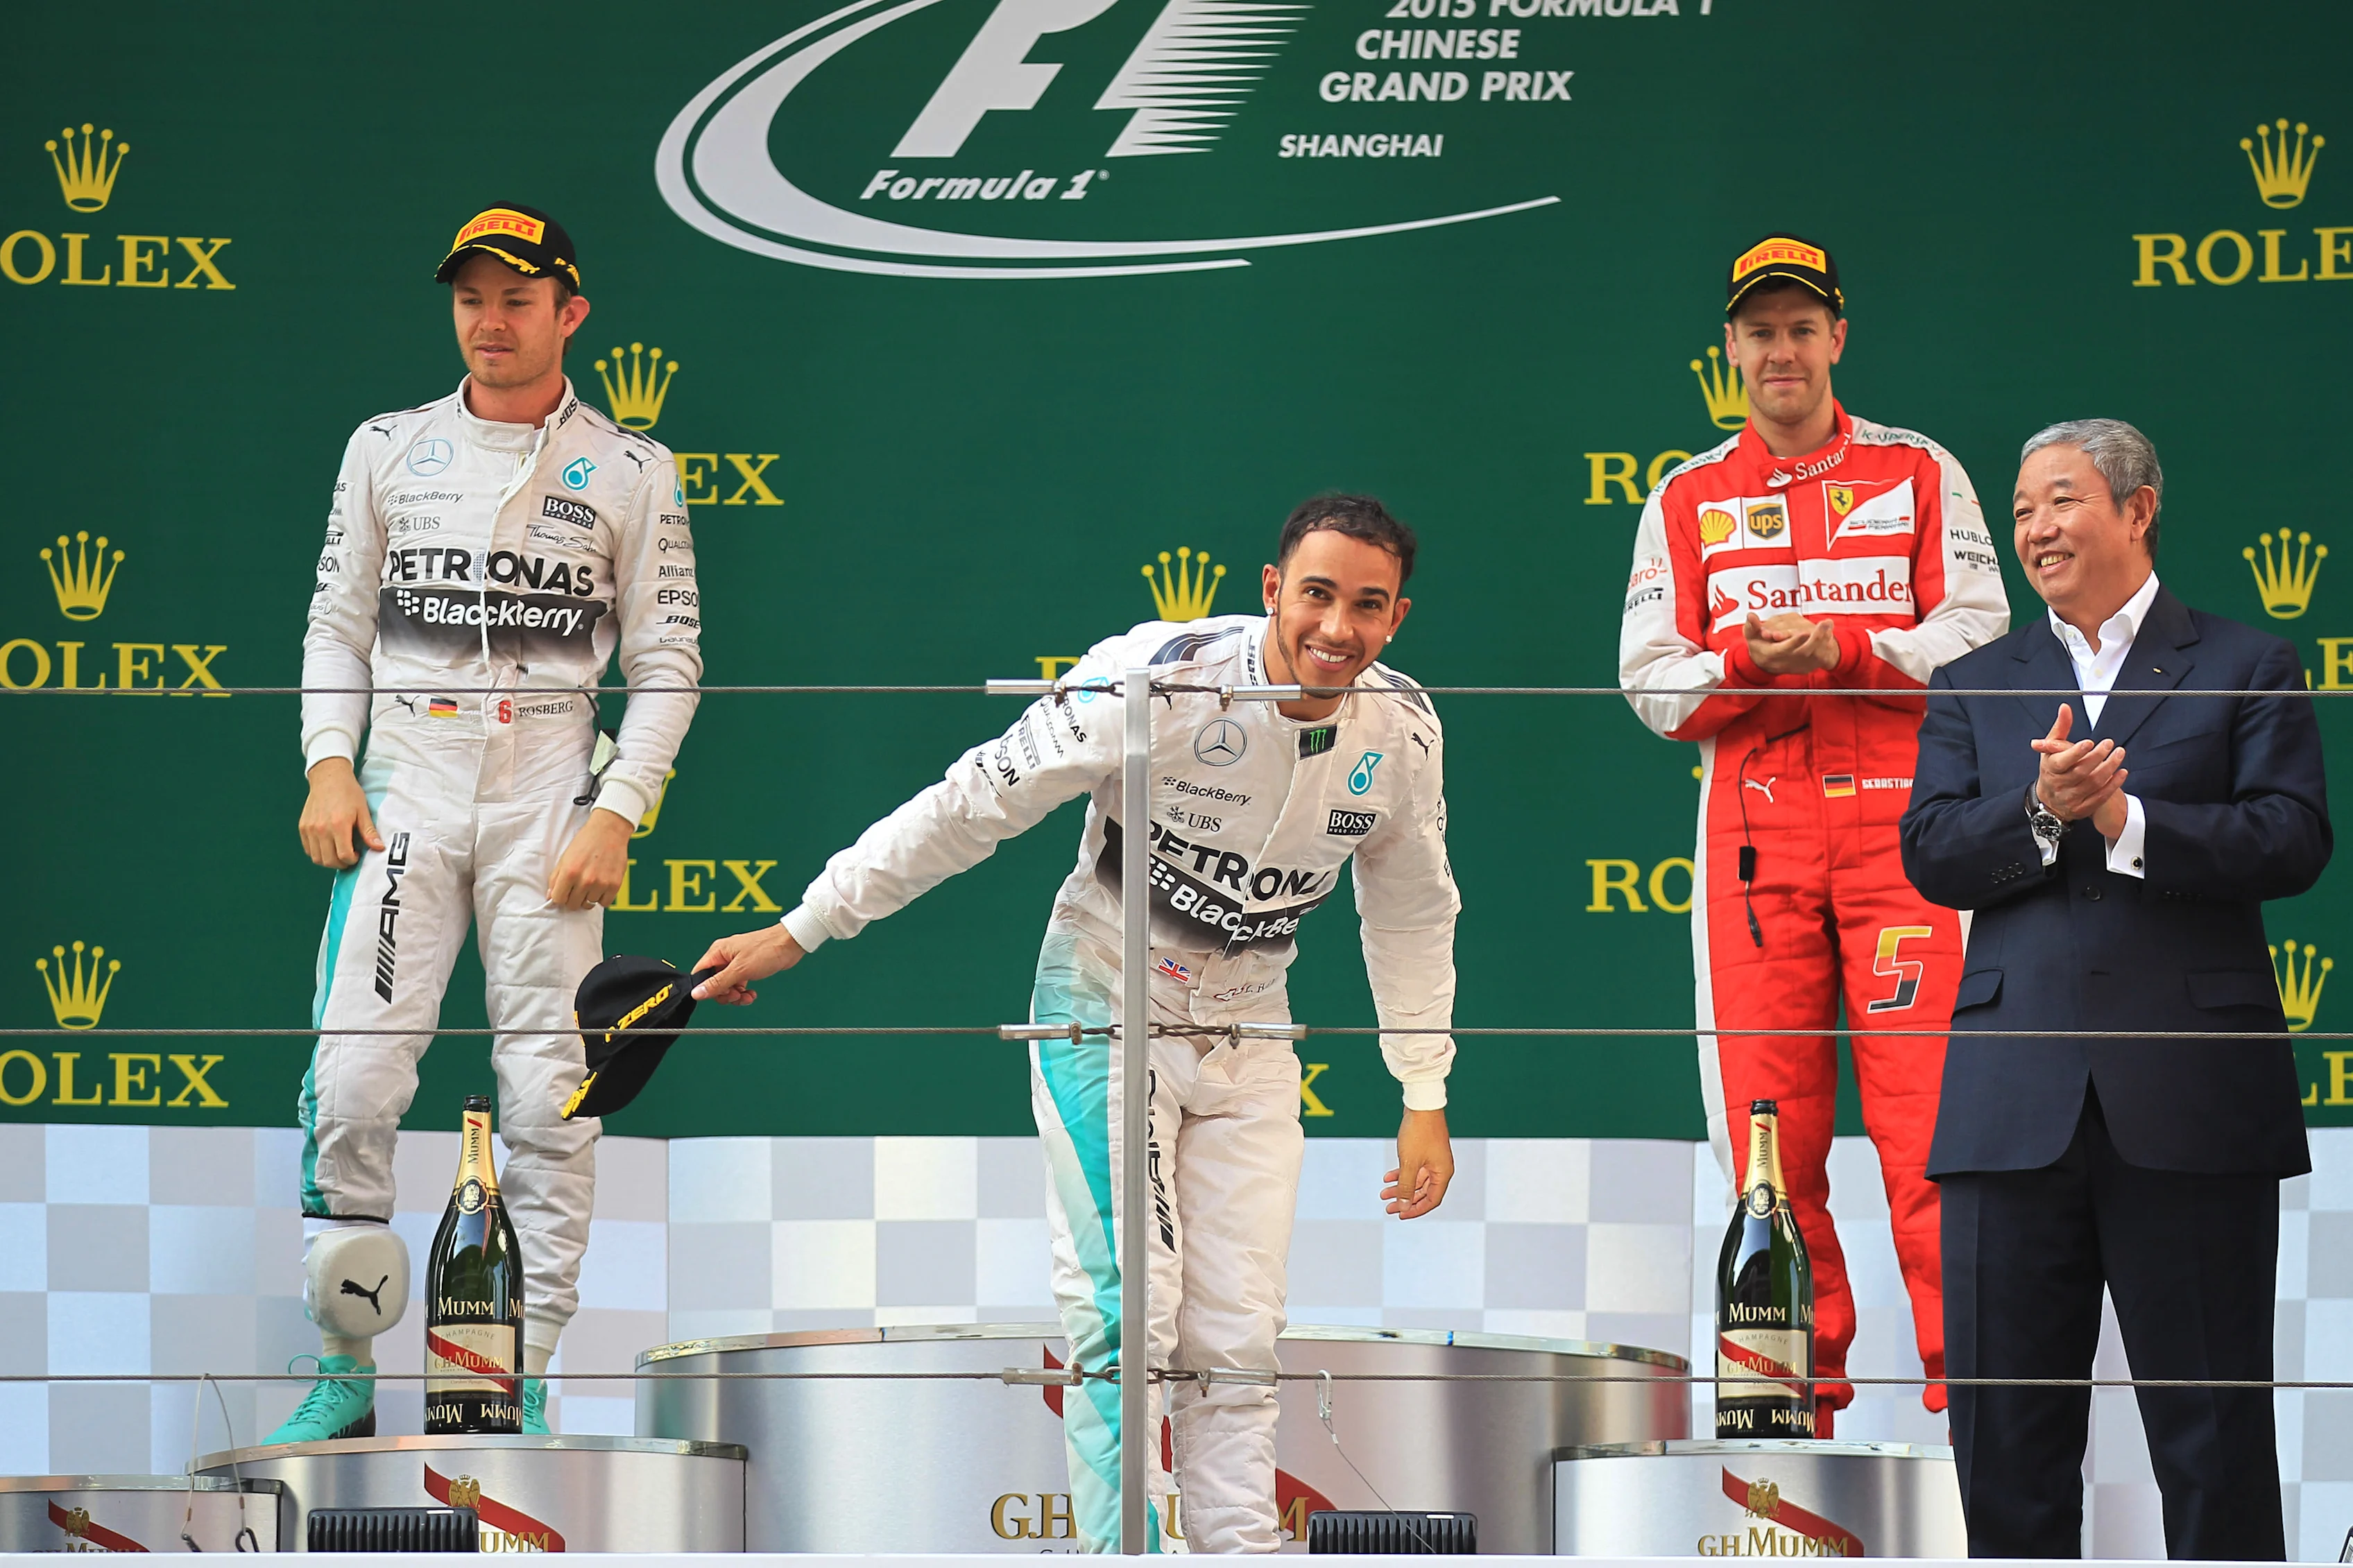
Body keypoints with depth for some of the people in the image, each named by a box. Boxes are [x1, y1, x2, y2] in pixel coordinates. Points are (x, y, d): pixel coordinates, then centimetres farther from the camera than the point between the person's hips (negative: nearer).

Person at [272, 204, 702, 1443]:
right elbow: (338, 622, 14)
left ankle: (524, 1380, 1)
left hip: (550, 794, -1)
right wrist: (328, 764, -1)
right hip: (402, 785, 1)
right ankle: (344, 1373, -2)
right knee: (351, 1083, -10)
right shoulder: (388, 449, 12)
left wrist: (617, 813, -7)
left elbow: (667, 664, 5)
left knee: (551, 1098, -5)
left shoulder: (630, 472, 6)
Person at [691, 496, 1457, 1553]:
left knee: (1238, 1337, 3)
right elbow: (976, 803, -17)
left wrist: (1426, 1097, 9)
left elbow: (1413, 913, 10)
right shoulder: (1157, 680, -24)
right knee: (1127, 1313, -14)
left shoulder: (1403, 730, -9)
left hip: (1246, 1029, 4)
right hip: (1105, 1003, -4)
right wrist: (796, 933, -13)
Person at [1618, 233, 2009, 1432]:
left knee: (1925, 1103, -10)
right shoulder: (1687, 501, 15)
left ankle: (1965, 1376, -8)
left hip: (1899, 814, -2)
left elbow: (1977, 638, 0)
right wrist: (1747, 661, -12)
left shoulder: (1919, 473, 11)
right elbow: (1652, 684, 8)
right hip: (1753, 821, 2)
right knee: (1768, 1116, -1)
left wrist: (1835, 649, -13)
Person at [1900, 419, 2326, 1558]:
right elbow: (1930, 855, 3)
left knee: (2213, 1429, 0)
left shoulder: (2246, 670, 7)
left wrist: (2127, 820, -15)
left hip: (2188, 1107, -3)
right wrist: (2040, 813, -15)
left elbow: (2292, 842, -6)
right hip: (2014, 1103, 3)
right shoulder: (1974, 687, 16)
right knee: (2004, 1425, 5)